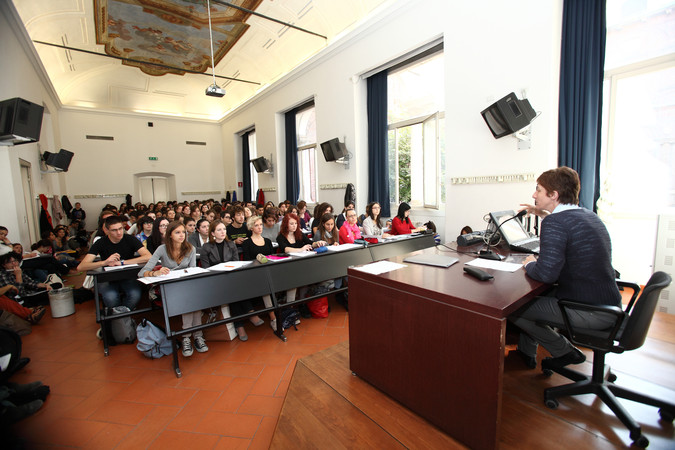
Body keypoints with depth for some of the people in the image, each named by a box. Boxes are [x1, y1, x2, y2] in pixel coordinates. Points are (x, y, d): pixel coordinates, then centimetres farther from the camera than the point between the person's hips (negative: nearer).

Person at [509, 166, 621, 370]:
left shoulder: (555, 222, -21)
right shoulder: (590, 215, 9)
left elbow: (546, 273, -29)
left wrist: (529, 264, -9)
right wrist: (545, 215, 29)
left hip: (590, 312, -10)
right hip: (609, 303, 10)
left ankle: (565, 352, 14)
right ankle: (526, 352, 33)